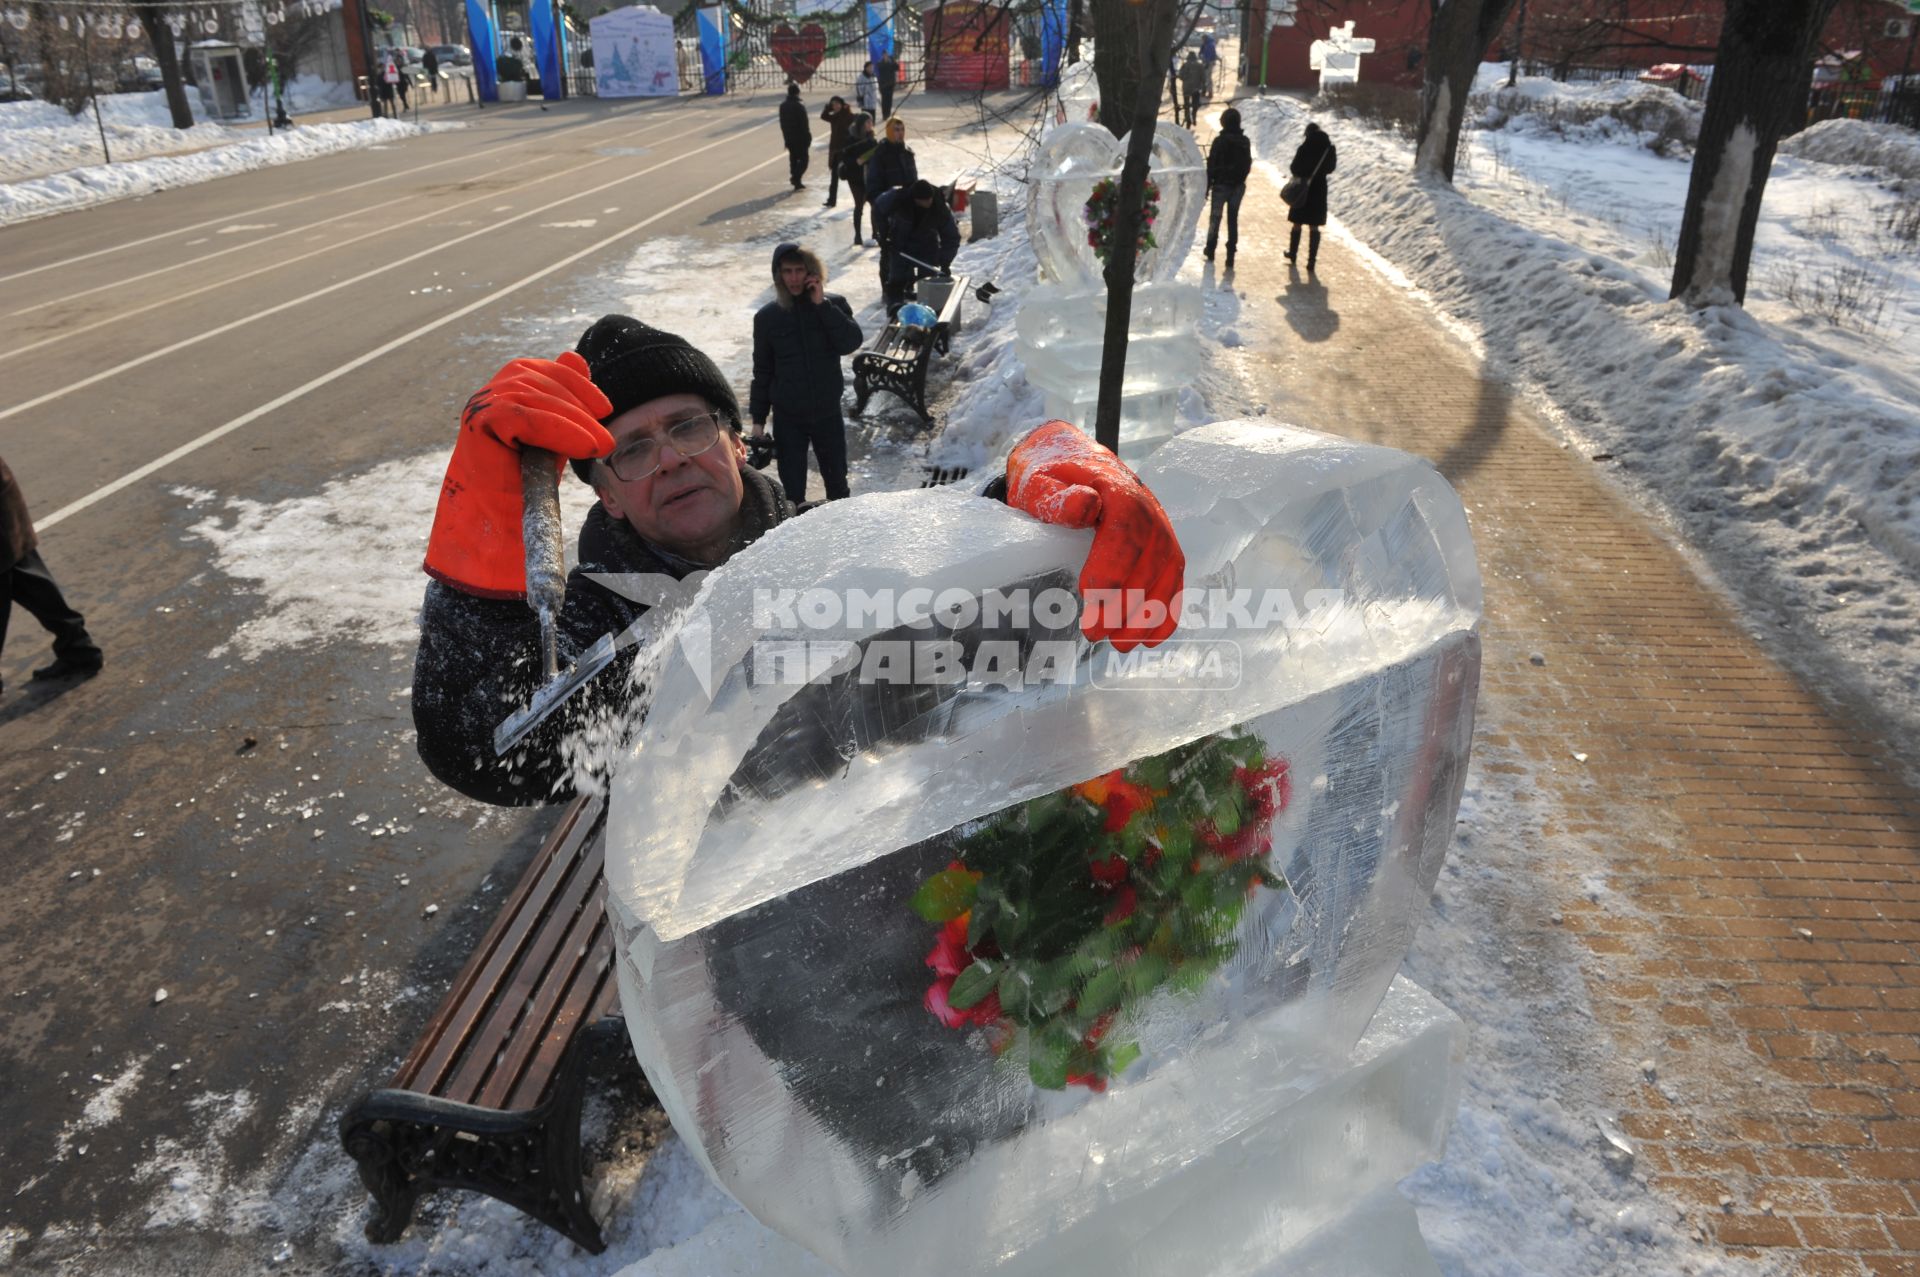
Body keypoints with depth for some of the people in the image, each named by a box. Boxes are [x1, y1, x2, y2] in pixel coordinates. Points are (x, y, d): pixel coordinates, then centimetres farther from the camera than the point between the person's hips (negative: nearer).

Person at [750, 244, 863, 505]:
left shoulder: (834, 304, -4)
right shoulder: (767, 316, -5)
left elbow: (851, 343, -19)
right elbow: (762, 371, 1)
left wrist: (822, 304, -22)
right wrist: (758, 419, 1)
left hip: (828, 412, 1)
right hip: (787, 417, -1)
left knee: (837, 482, 18)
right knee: (792, 489, 4)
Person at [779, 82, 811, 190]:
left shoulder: (783, 105, 4)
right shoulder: (799, 105, -17)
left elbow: (782, 122, 10)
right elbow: (804, 123, -16)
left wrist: (785, 135, 17)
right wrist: (808, 136, -8)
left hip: (789, 137, 6)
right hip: (800, 137, -6)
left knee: (793, 158, 16)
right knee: (803, 158, 1)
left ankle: (796, 180, 18)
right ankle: (796, 178, -16)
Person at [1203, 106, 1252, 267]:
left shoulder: (1220, 141, -14)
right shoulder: (1245, 141, 2)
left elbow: (1211, 166, -13)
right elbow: (1248, 165, 9)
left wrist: (1207, 188, -7)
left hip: (1221, 185, -4)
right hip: (1239, 186, 4)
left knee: (1215, 218, 12)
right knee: (1233, 219, 7)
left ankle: (1211, 251, 23)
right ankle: (1230, 257, 4)